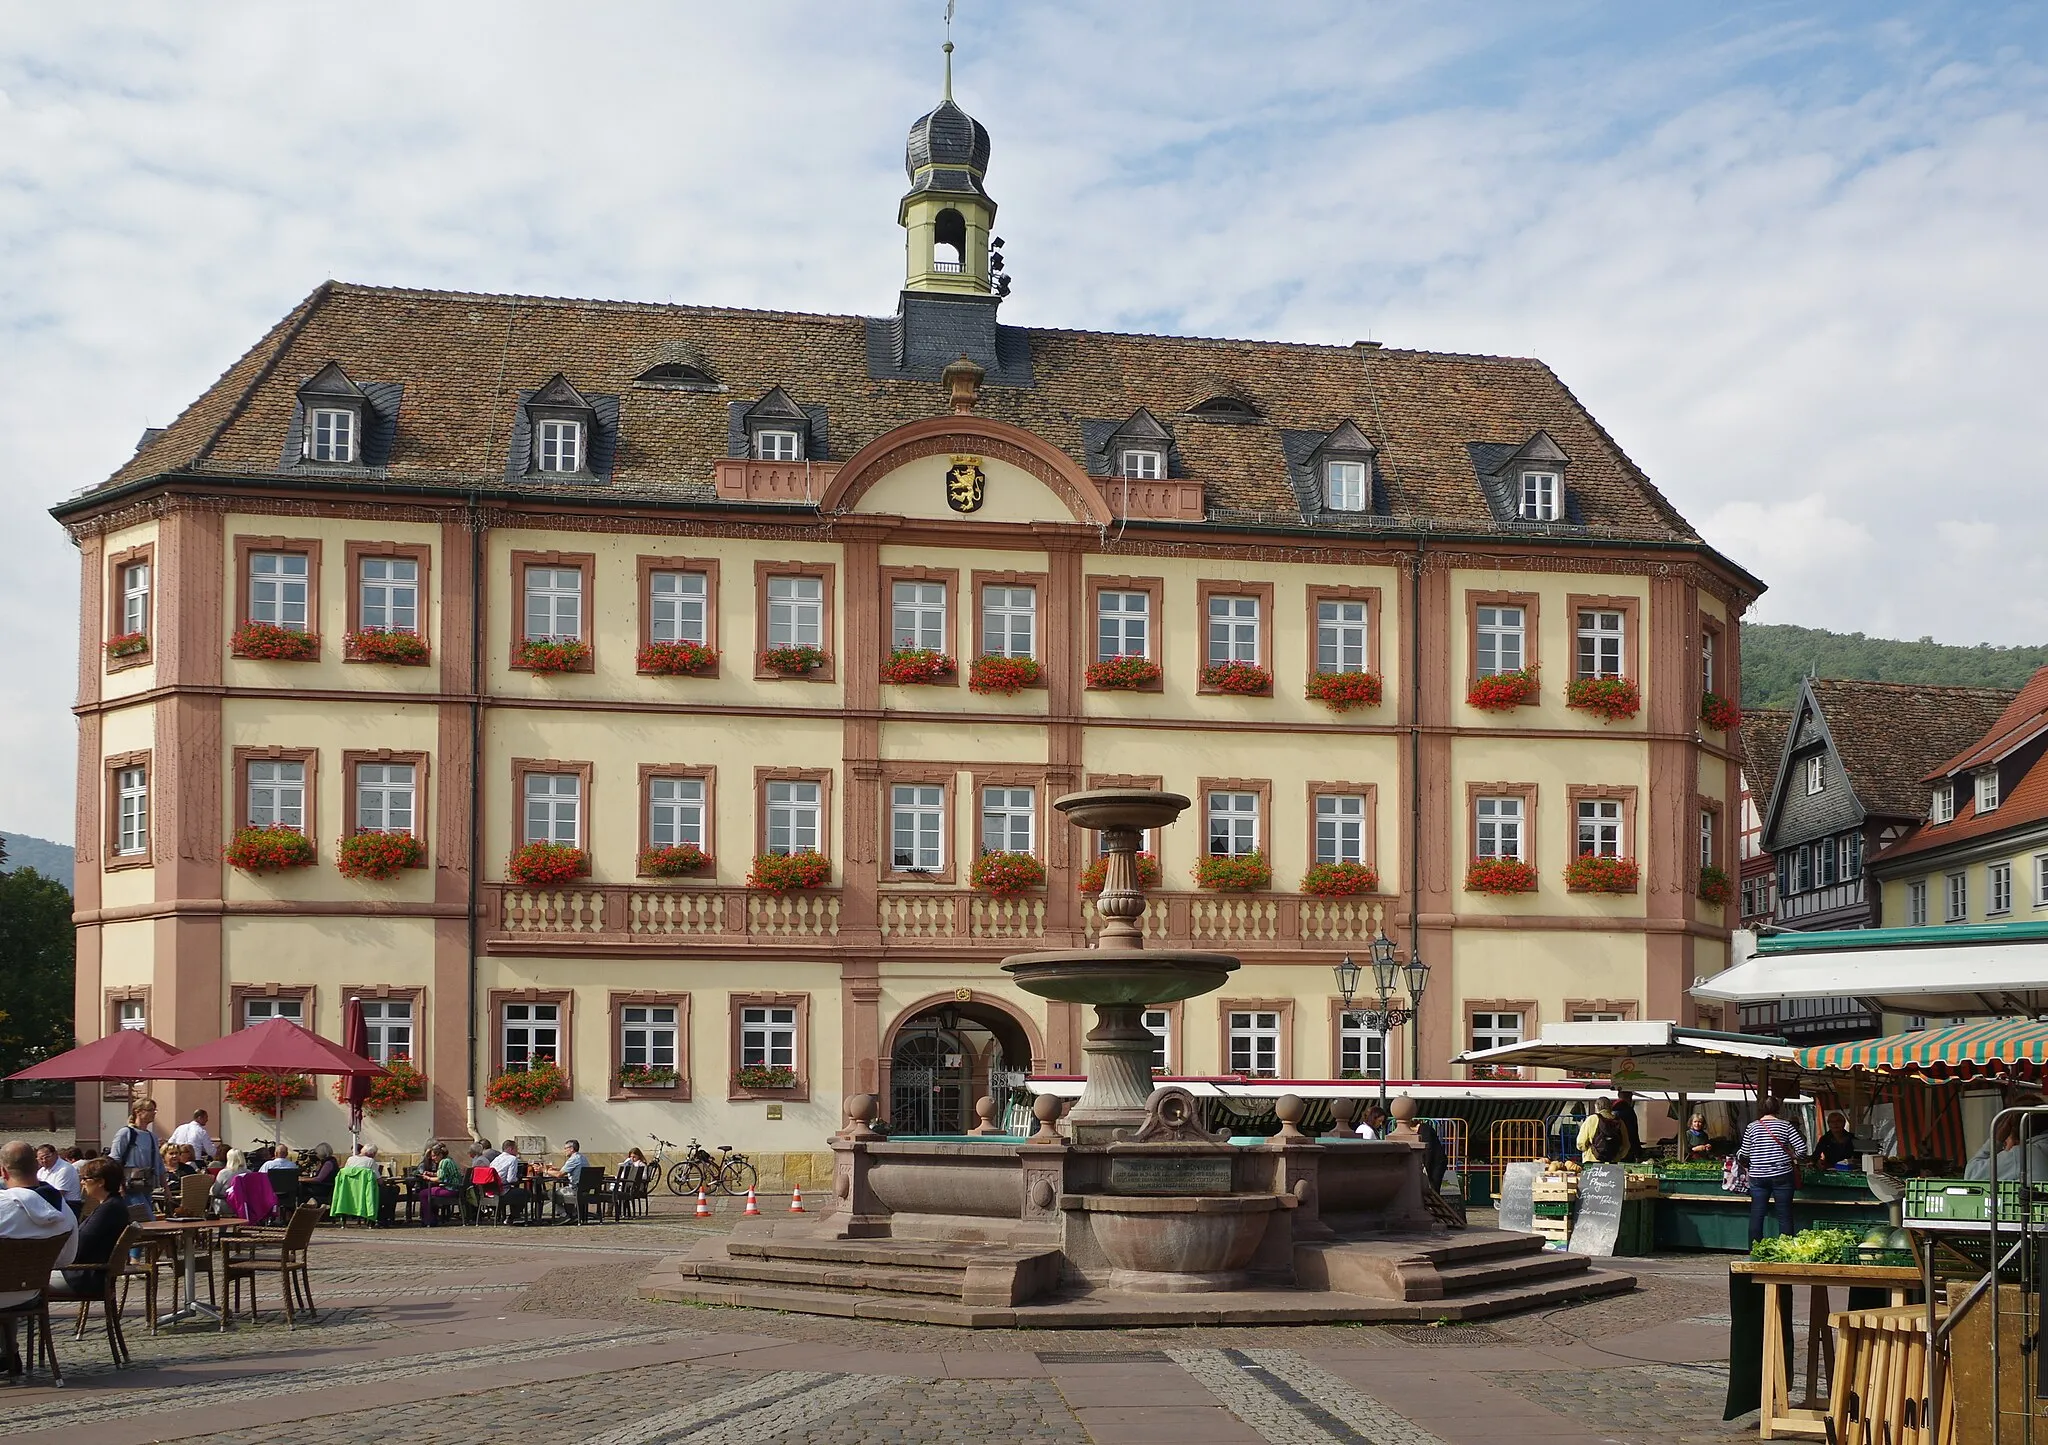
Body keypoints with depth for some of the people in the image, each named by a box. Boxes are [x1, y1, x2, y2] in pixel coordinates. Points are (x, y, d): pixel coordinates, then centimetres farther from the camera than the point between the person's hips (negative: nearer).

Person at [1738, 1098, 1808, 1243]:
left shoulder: (1752, 1127, 1)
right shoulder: (1785, 1126, -2)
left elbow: (1744, 1154, 4)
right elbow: (1802, 1148, -8)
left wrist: (1737, 1155, 25)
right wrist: (1793, 1157, 11)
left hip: (1758, 1177, 1)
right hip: (1782, 1176, -1)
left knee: (1756, 1215, 6)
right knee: (1784, 1216, 4)